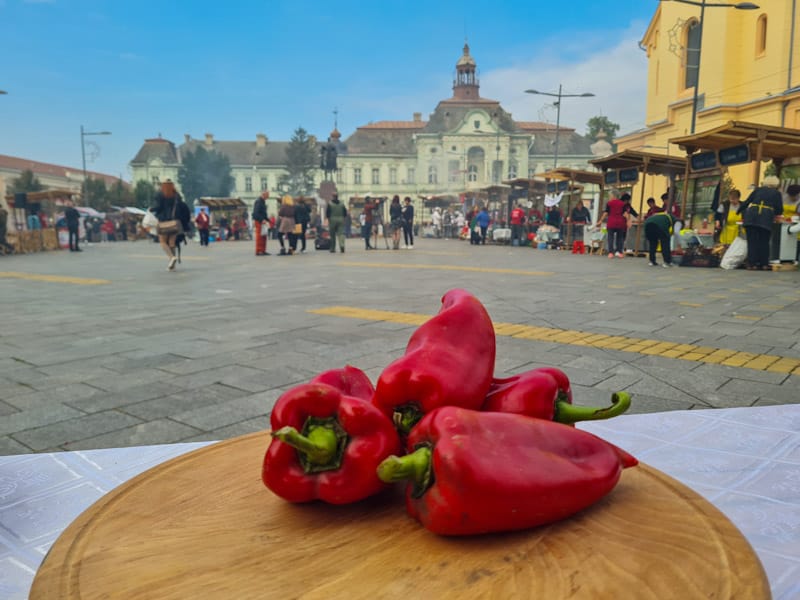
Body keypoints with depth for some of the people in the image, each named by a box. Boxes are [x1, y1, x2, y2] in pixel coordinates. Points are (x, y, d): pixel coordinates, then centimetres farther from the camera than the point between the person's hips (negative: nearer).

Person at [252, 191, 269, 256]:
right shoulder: (258, 201, -15)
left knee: (263, 237, 11)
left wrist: (266, 219, 18)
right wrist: (262, 220, -26)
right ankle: (258, 251, -7)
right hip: (258, 221, -10)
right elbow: (256, 212, -22)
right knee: (259, 236, -9)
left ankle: (262, 251, 16)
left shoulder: (262, 201, 17)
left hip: (261, 221, 10)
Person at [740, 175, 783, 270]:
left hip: (751, 216, 1)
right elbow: (780, 210, 11)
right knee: (764, 242, 7)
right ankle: (764, 264, 7)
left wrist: (740, 212, 27)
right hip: (766, 218, -1)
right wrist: (773, 213, 32)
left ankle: (752, 263, -1)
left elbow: (747, 202, 14)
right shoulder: (777, 193, 16)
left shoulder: (758, 190, 19)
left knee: (752, 241, 1)